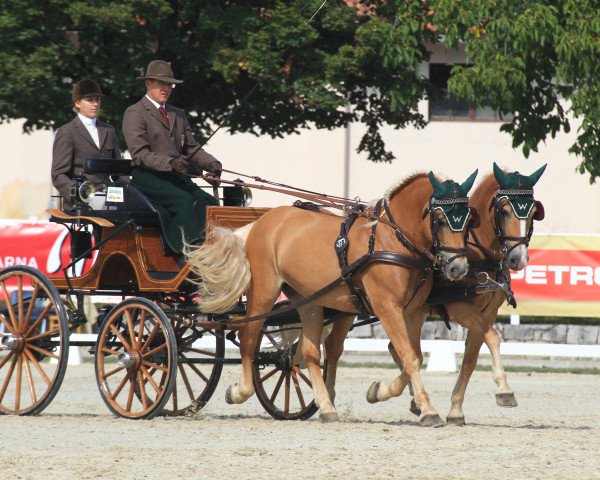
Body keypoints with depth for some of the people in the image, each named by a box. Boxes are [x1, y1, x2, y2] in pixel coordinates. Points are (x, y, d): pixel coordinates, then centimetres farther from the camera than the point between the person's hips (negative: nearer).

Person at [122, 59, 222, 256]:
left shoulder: (178, 115, 26)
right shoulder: (135, 113, 2)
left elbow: (192, 148, 20)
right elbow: (139, 154, -9)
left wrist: (211, 164, -3)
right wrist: (170, 163, -24)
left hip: (178, 178, 6)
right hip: (149, 179, -6)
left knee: (209, 202, -19)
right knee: (185, 201, -31)